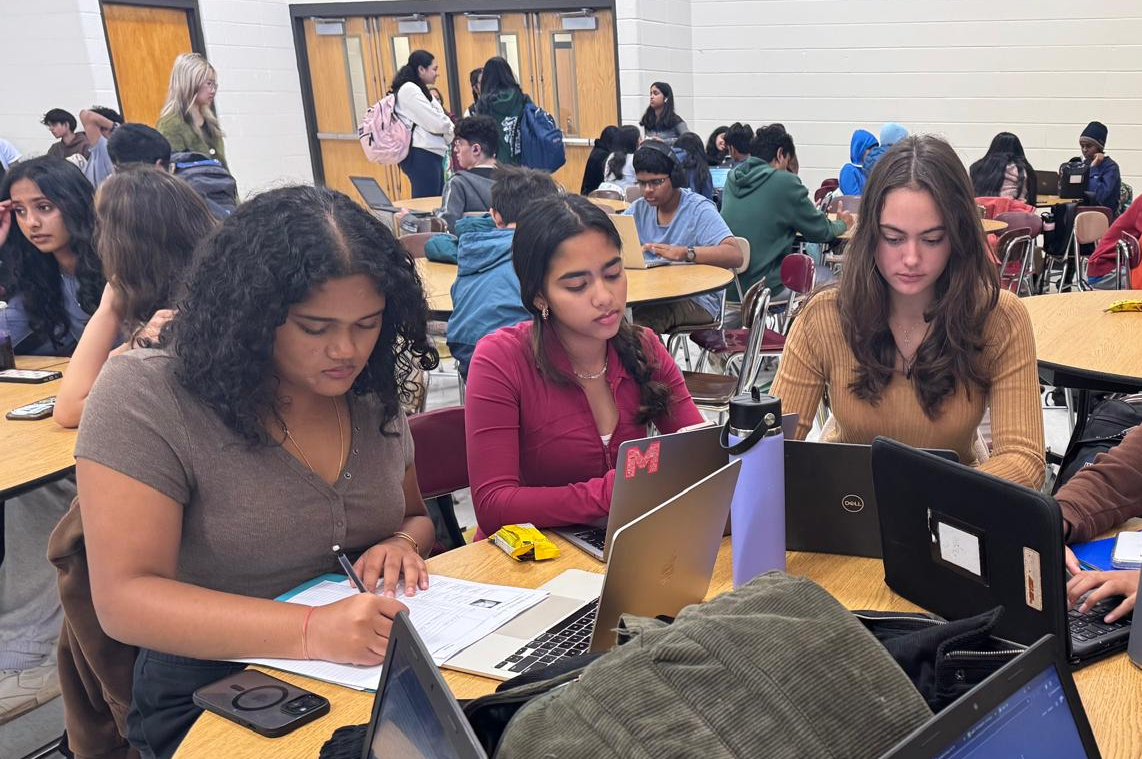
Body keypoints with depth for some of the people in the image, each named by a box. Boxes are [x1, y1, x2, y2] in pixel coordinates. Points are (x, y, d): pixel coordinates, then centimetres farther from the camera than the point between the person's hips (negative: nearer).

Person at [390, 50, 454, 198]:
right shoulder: (409, 90, -11)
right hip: (421, 156, -10)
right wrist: (451, 128, 3)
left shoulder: (418, 90, 19)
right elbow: (435, 123, -15)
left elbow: (435, 119, 19)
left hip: (430, 154, 10)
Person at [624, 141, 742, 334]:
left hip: (697, 299, -5)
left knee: (640, 321, -34)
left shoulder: (699, 209, -5)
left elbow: (735, 255, -18)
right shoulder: (639, 209, 13)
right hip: (649, 293, 5)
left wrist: (684, 253, -32)